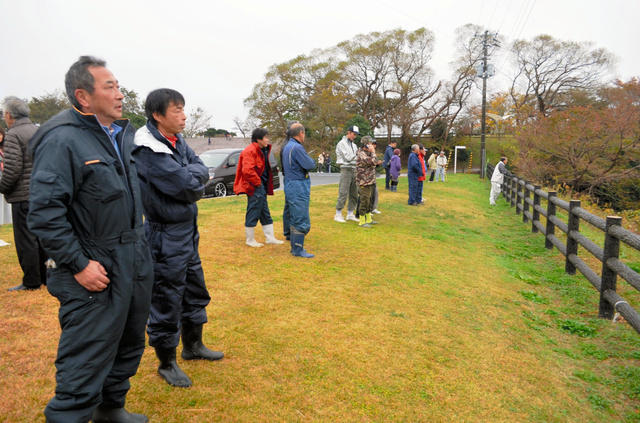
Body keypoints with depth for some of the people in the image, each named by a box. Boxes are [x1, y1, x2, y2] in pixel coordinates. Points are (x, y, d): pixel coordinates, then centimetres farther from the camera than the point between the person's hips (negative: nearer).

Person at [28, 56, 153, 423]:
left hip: (136, 263, 8)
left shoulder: (124, 134, 9)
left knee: (129, 345, 22)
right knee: (87, 360, 0)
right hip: (96, 271, -8)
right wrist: (78, 265, -20)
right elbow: (44, 213, -19)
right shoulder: (62, 140, -15)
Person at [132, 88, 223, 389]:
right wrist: (191, 173, -6)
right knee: (166, 300, 5)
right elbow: (187, 185, -25)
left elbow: (203, 172, 2)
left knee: (195, 291, 21)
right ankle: (167, 363, 24)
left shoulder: (177, 140, 7)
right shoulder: (148, 149, -20)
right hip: (166, 235, -9)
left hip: (187, 230, 9)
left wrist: (188, 174, -16)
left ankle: (193, 346, 41)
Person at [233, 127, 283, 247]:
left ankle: (270, 238, 22)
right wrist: (257, 182, -17)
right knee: (253, 213, -1)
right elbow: (247, 170, -28)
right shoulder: (250, 151, -17)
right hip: (254, 188, -10)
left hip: (261, 187, 10)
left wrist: (266, 185, 14)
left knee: (265, 213, 14)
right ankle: (250, 240, 11)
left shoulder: (264, 150, 14)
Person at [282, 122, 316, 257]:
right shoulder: (297, 147, -18)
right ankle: (298, 250, 1)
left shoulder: (287, 147, 14)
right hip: (298, 187, -10)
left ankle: (294, 247, 24)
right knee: (302, 221, -5)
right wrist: (310, 159, 4)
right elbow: (310, 165, -18)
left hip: (290, 186, 10)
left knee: (294, 219, 16)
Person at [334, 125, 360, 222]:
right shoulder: (342, 143, -6)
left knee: (354, 194, 8)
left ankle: (350, 214, 16)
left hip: (354, 170, 8)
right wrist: (357, 153, -4)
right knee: (343, 193, -9)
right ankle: (338, 215, -2)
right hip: (346, 170, -8)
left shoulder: (354, 145, 18)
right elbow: (348, 157, -14)